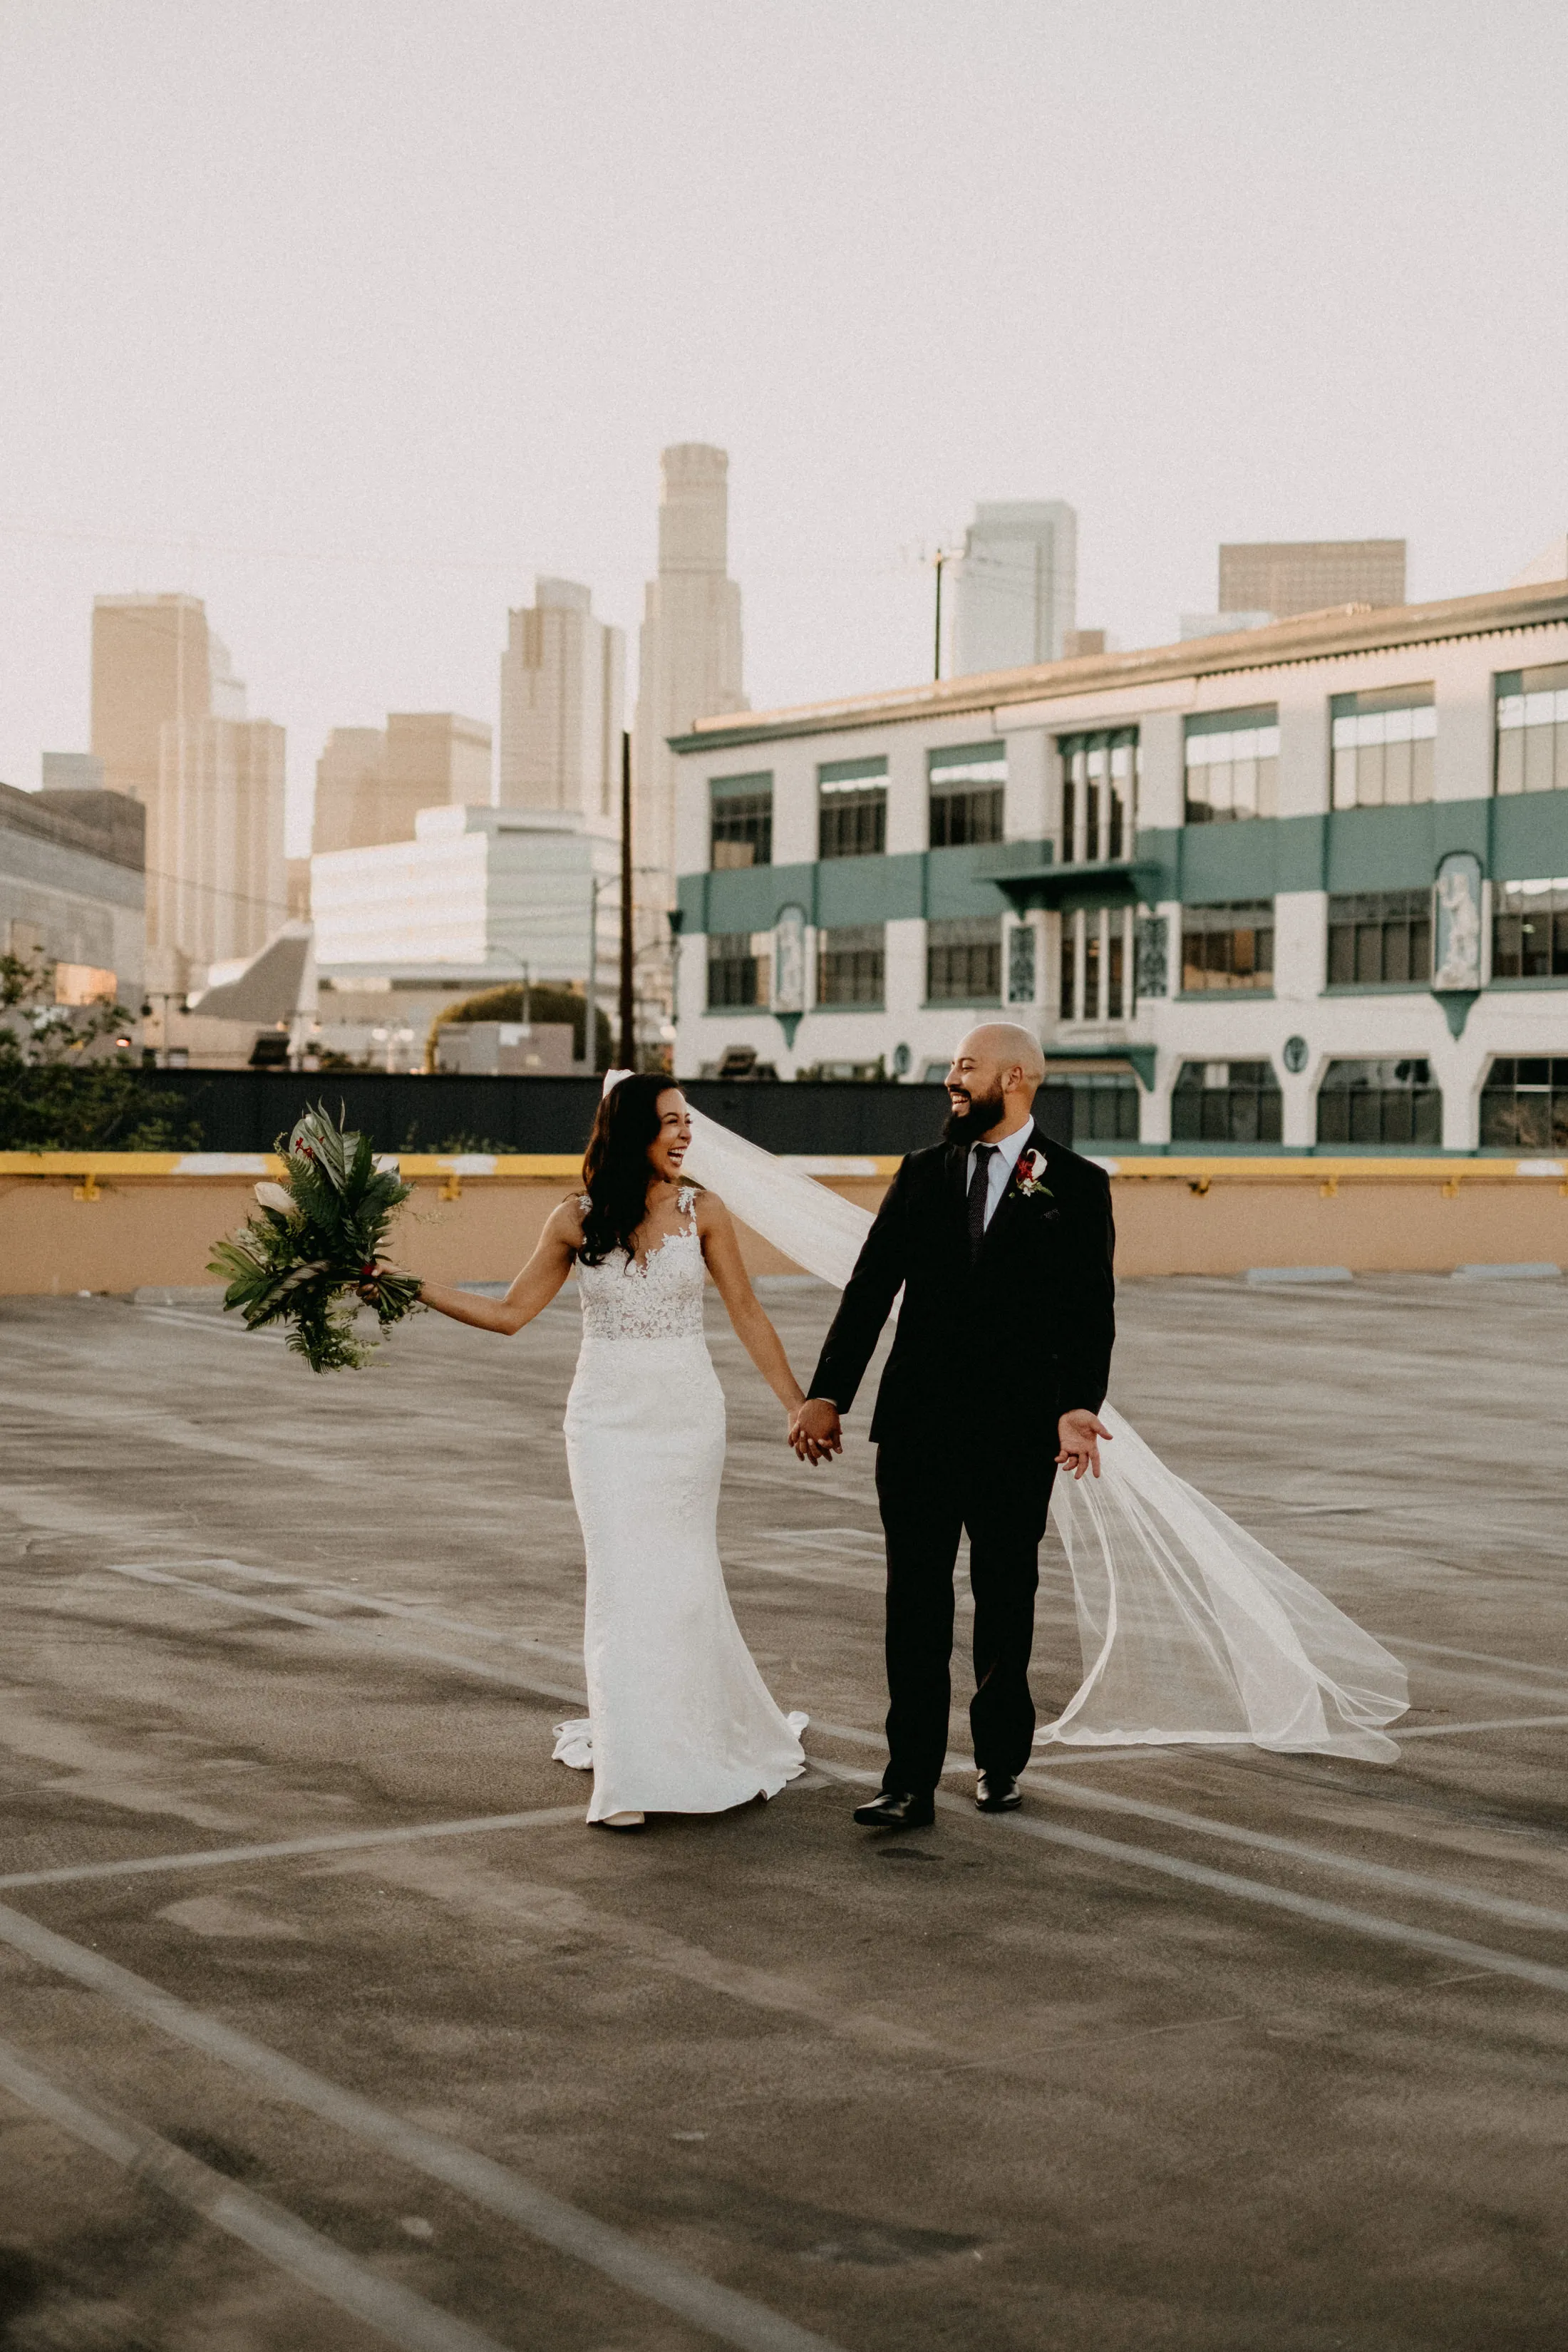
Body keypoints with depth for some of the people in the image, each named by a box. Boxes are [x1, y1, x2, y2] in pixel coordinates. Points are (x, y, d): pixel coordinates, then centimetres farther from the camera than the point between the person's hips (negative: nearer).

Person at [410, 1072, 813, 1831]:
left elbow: (747, 1315, 4)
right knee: (621, 1584, -3)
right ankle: (632, 1774, 3)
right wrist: (411, 1289, -2)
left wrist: (798, 1404, 3)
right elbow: (510, 1312, 5)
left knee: (683, 1582, 2)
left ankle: (721, 1745, 22)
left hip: (687, 1418, 0)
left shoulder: (702, 1212, -2)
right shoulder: (576, 1221, -2)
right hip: (608, 1420, 0)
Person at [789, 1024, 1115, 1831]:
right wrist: (826, 1394, -2)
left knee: (1006, 1602, 11)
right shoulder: (922, 1174, 9)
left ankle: (1000, 1759, 28)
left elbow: (1091, 1309, -6)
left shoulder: (1076, 1185, 0)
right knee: (915, 1605, -1)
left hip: (1016, 1431, -2)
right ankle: (910, 1784, 1)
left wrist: (1080, 1407, -21)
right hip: (918, 1425, 2)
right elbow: (870, 1289, 5)